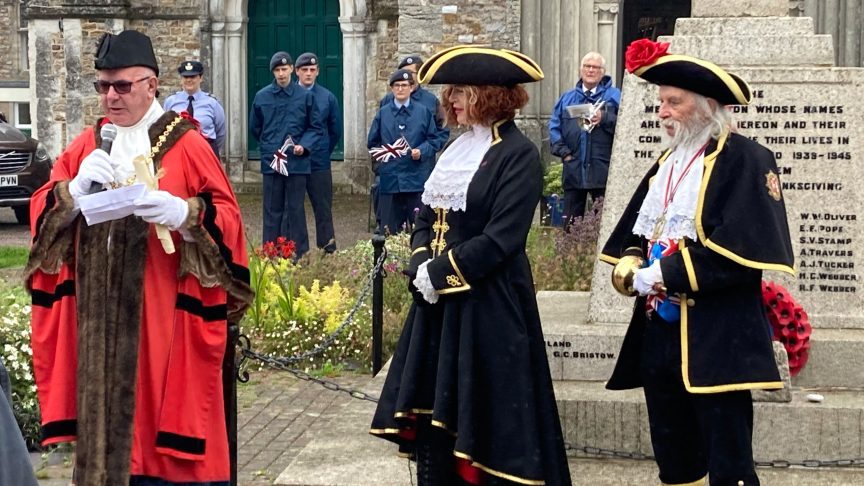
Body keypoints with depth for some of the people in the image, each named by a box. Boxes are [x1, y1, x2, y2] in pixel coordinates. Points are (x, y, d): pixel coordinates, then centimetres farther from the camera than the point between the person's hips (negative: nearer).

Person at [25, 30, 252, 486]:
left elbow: (227, 220, -5)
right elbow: (42, 211, 9)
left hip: (164, 311, -4)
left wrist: (183, 213, -24)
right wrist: (76, 189, -11)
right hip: (96, 311, 4)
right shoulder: (86, 145, 12)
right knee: (104, 405, 6)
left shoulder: (186, 145, -2)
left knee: (162, 406, -2)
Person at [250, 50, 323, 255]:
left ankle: (299, 254, 7)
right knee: (272, 211, 6)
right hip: (271, 162, 1)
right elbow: (255, 128, 16)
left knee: (296, 210, 3)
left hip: (297, 162, -1)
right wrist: (268, 147, 11)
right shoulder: (262, 96, 4)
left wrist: (304, 145, -9)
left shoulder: (305, 96, 0)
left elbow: (316, 128, 5)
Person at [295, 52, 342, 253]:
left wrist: (324, 151, 10)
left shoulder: (327, 98, 4)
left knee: (323, 208, 2)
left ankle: (329, 250, 5)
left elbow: (336, 130, 12)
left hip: (319, 163, 0)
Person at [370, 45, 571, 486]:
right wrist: (421, 269, -6)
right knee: (433, 407, 10)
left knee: (481, 412, -1)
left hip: (487, 306, -8)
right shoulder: (457, 149, 14)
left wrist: (439, 274, -15)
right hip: (438, 301, 8)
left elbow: (500, 239, -19)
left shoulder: (519, 155, -11)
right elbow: (426, 217, 13)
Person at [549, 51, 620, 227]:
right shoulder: (567, 98, 15)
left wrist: (604, 118, -18)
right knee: (571, 223, 7)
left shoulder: (615, 96, 5)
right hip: (574, 171, 3)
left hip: (603, 171, -3)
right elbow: (554, 127, 11)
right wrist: (563, 151, -1)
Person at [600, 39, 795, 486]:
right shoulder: (666, 165, 17)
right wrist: (632, 268, -4)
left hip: (716, 338, -8)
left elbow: (741, 246, -19)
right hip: (658, 331, 8)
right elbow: (632, 237, 18)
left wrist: (666, 274, -16)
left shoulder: (745, 159, -7)